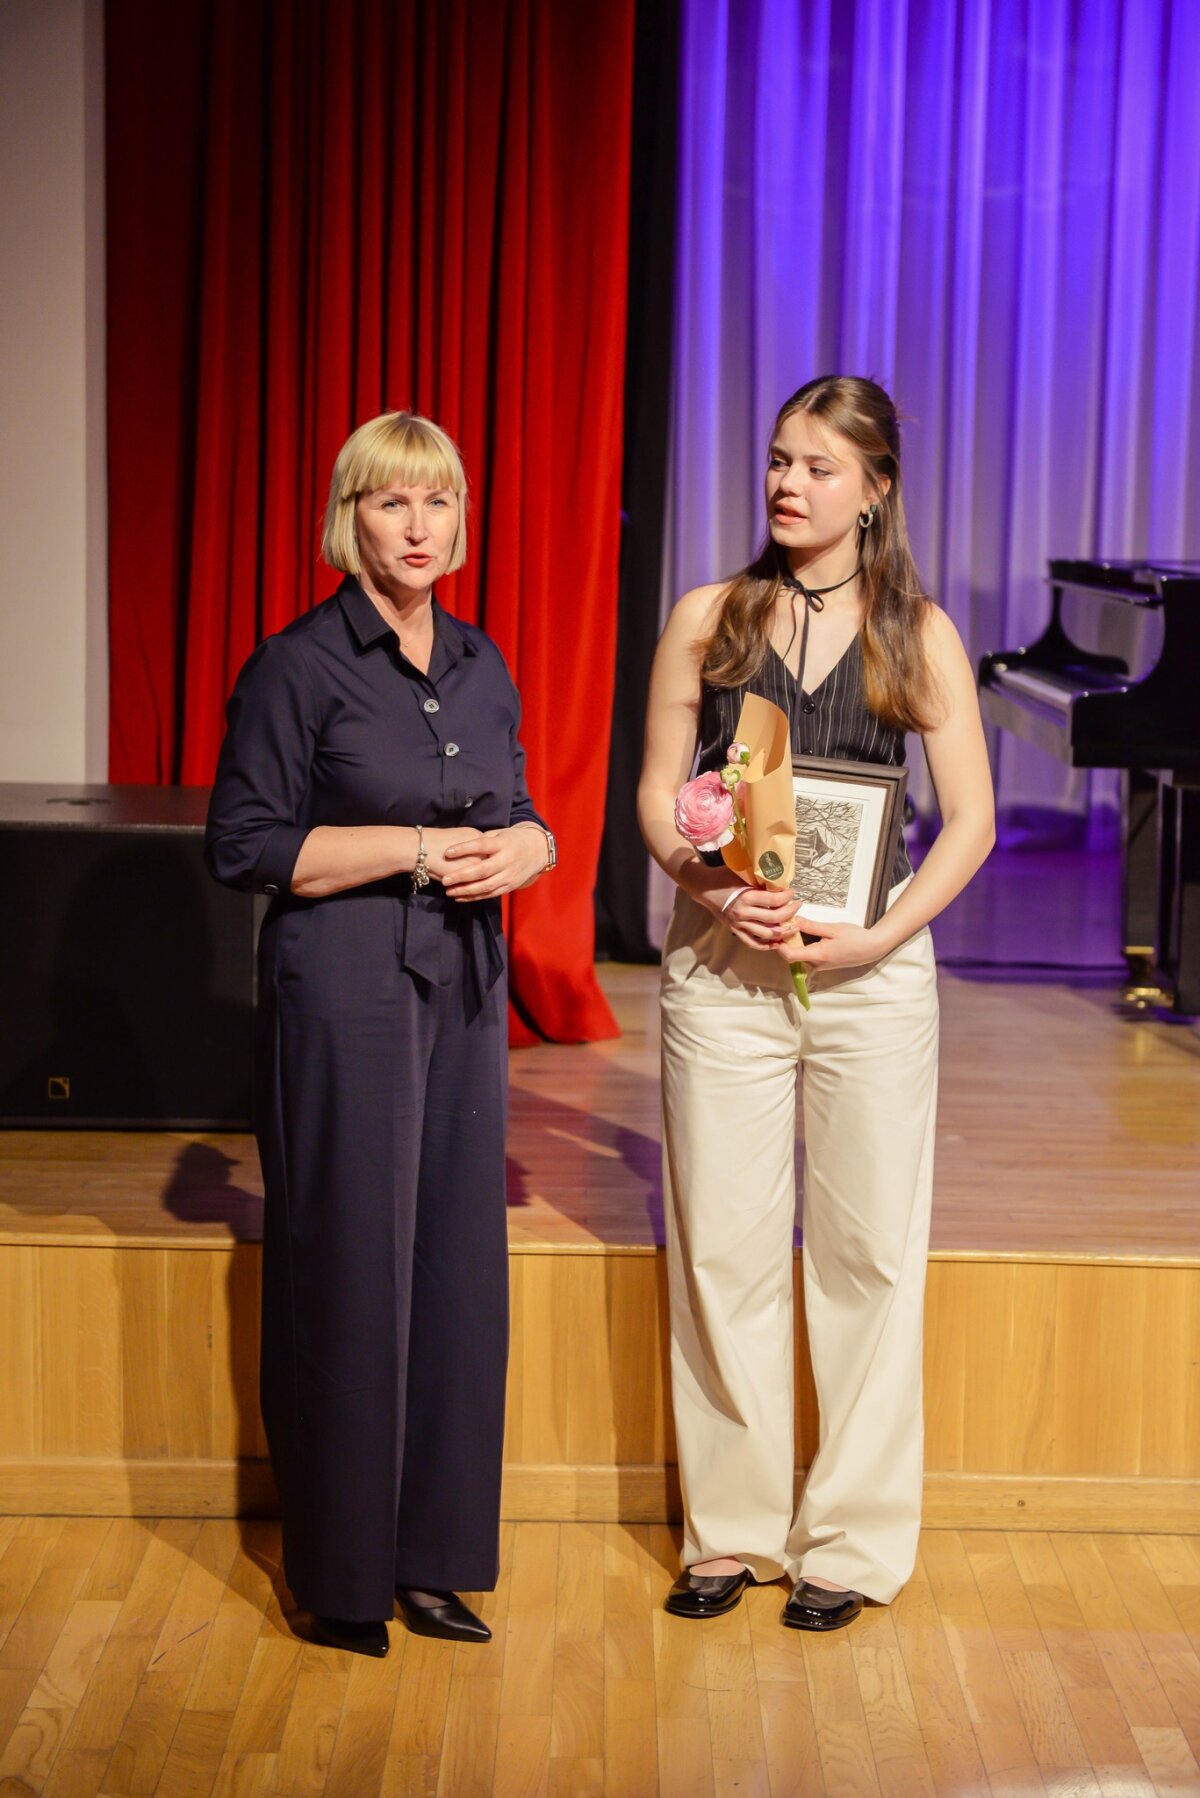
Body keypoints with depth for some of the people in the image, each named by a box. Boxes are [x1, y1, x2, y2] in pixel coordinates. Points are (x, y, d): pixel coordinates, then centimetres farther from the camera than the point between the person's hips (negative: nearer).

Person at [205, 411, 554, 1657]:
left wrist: (522, 847, -5)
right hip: (345, 992, -6)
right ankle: (341, 1571, 14)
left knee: (456, 1265, 8)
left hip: (464, 989, 6)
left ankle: (430, 1557, 20)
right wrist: (420, 848, -15)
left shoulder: (480, 665, 12)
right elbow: (246, 844, -11)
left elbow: (522, 817, 19)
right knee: (348, 1271, 0)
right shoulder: (299, 667, -7)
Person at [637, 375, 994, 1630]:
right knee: (723, 1247, 4)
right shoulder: (707, 619, 5)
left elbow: (970, 819, 1)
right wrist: (707, 887, -14)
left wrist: (882, 934, -12)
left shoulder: (917, 634, 3)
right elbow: (657, 793, 5)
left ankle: (849, 1537, 17)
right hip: (722, 962, 1)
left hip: (868, 966, 0)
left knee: (868, 1248, 4)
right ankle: (731, 1527, 18)